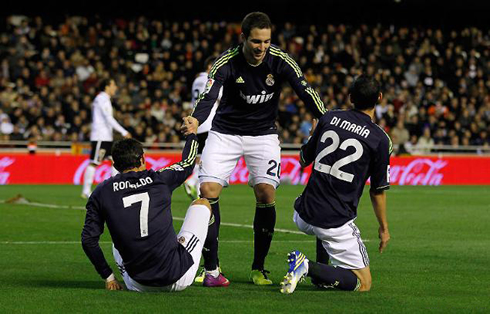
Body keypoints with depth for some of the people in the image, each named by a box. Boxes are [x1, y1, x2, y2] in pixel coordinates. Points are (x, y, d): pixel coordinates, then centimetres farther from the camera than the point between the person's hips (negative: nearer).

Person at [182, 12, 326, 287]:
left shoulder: (280, 61, -15)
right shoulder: (227, 63, -19)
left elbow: (305, 91, -21)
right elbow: (209, 96, -32)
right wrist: (196, 120, -54)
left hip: (263, 134, 1)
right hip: (225, 132, -1)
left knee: (266, 193, -13)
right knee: (208, 190, -14)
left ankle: (258, 269, 2)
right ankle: (211, 269, -6)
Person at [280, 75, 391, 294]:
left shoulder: (329, 118, 3)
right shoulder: (380, 139, -7)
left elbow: (304, 160, 17)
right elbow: (378, 191, 0)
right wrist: (384, 227, 15)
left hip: (303, 216, 6)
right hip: (336, 224, -6)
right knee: (363, 283, 2)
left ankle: (321, 271, 27)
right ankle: (310, 268, -19)